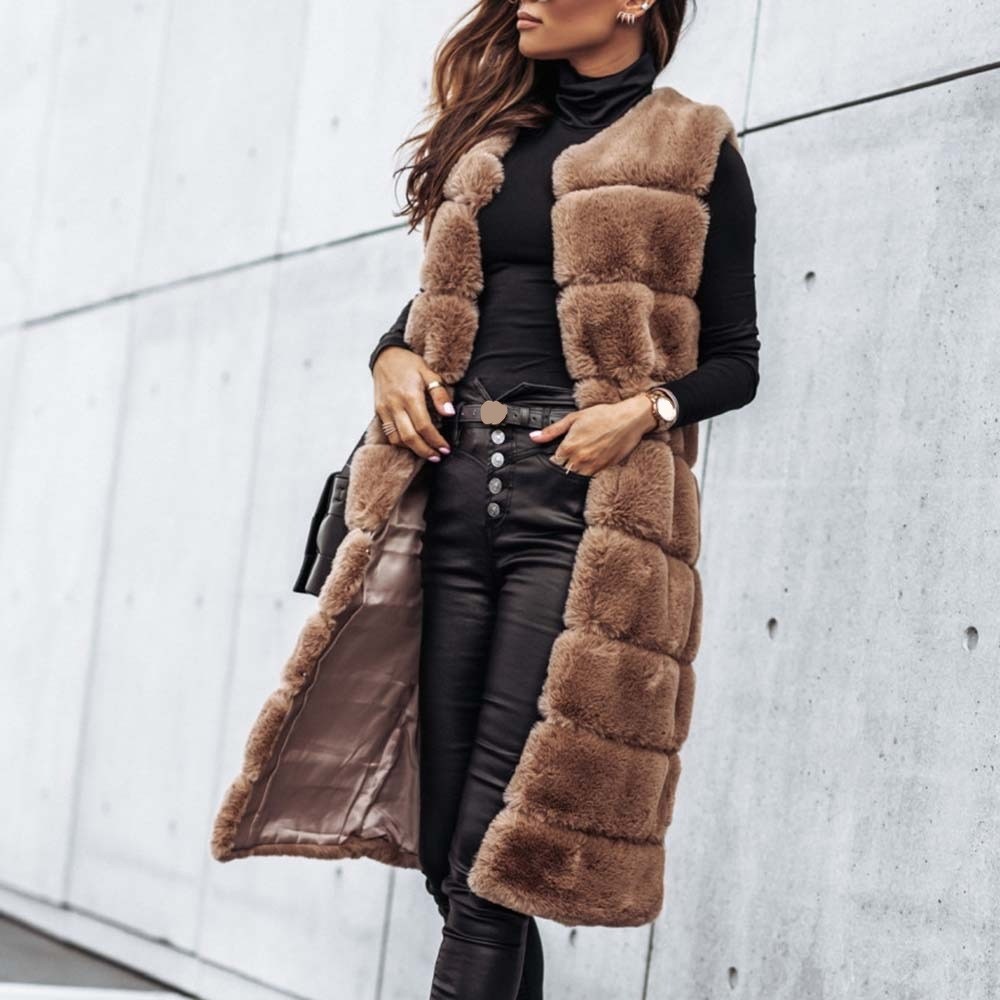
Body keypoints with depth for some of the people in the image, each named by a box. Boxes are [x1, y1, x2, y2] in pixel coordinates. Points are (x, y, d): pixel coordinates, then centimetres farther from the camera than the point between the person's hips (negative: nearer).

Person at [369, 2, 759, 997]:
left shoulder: (694, 154, 2)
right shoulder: (503, 138, 18)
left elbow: (735, 360, 2)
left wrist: (646, 409, -17)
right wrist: (392, 353, 4)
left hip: (575, 490, -5)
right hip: (460, 483, 6)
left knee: (489, 850, -10)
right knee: (445, 842, 5)